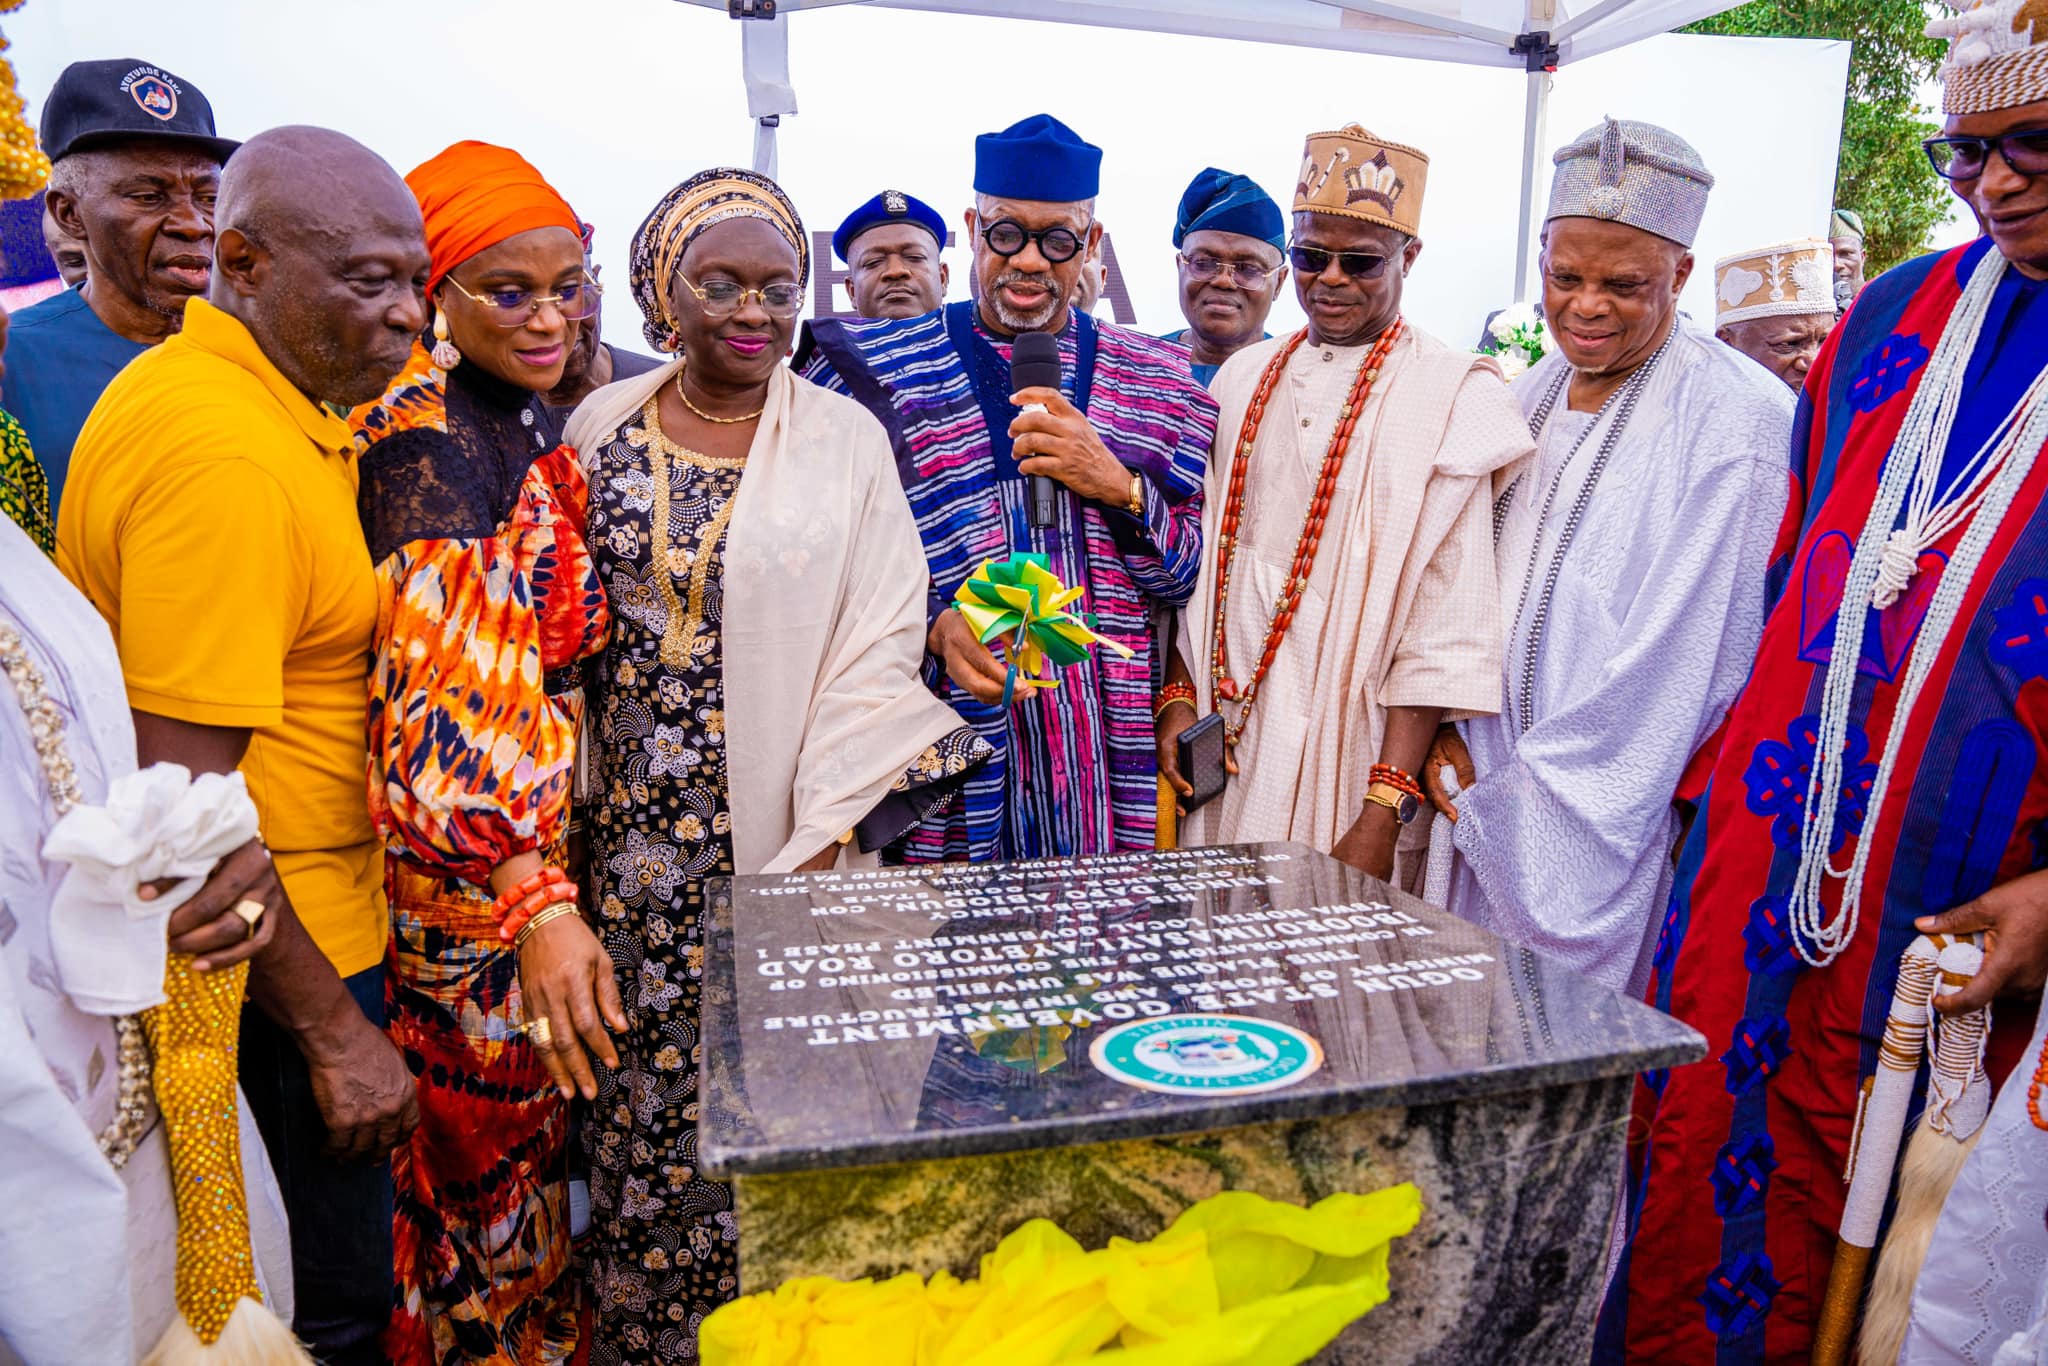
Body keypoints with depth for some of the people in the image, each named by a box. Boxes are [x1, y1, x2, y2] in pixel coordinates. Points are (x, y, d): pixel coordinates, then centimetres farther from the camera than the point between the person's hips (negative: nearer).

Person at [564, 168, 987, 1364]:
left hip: (786, 818, -2)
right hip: (633, 819, 3)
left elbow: (880, 646, -6)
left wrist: (825, 836, -13)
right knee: (645, 1079, 9)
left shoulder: (846, 439, -2)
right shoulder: (601, 428, 5)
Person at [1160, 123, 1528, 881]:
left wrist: (1383, 814, -17)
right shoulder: (1245, 377, 9)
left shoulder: (1452, 396, -8)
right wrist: (1176, 694, 3)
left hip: (1342, 762, -4)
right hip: (1223, 743, 5)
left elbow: (1445, 631, -13)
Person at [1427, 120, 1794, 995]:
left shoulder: (1738, 418, -11)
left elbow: (1687, 651, -15)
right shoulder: (1526, 398, 11)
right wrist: (1449, 732, 0)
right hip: (1487, 797, 6)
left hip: (1607, 822, -6)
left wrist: (1533, 786, -12)